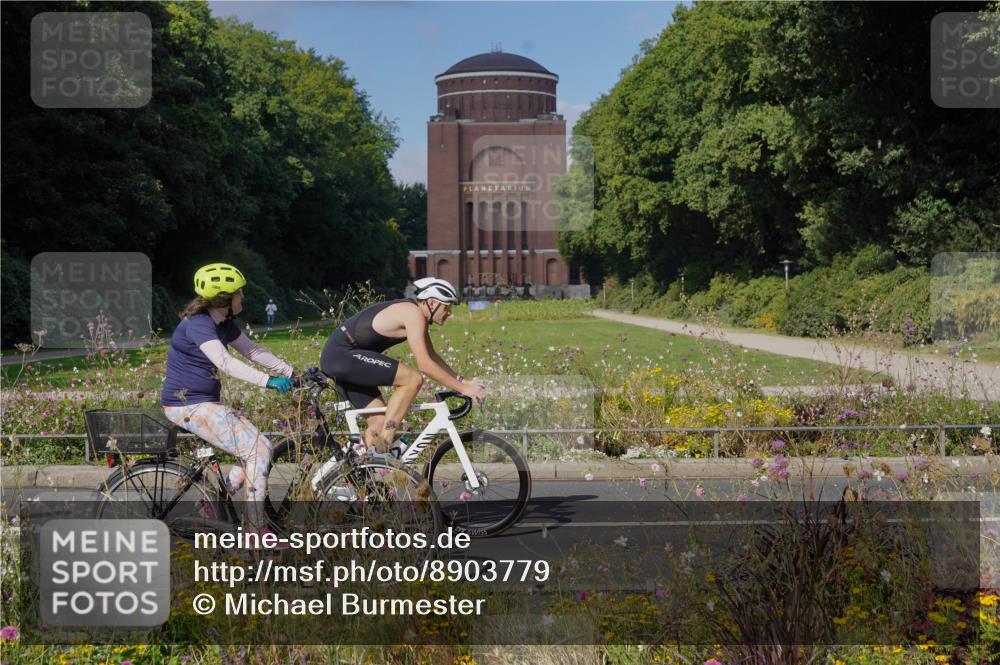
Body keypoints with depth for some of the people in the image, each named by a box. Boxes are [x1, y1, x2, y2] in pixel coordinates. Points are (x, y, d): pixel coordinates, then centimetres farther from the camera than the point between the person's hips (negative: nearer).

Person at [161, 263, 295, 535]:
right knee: (258, 450, -14)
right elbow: (225, 362, -34)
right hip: (188, 406, -9)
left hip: (208, 403, 9)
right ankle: (257, 527, -8)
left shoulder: (223, 323, 9)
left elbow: (253, 350, 11)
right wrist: (268, 381, -42)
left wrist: (291, 372, 2)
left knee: (262, 447, 5)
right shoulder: (198, 324, -20)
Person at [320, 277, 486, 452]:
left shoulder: (417, 315, 14)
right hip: (343, 354, -10)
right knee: (413, 378, -17)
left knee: (380, 422, 9)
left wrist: (463, 381, 11)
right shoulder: (414, 314, -16)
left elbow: (432, 357, 20)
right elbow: (425, 364, -21)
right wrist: (461, 388, -17)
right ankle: (386, 439, -14)